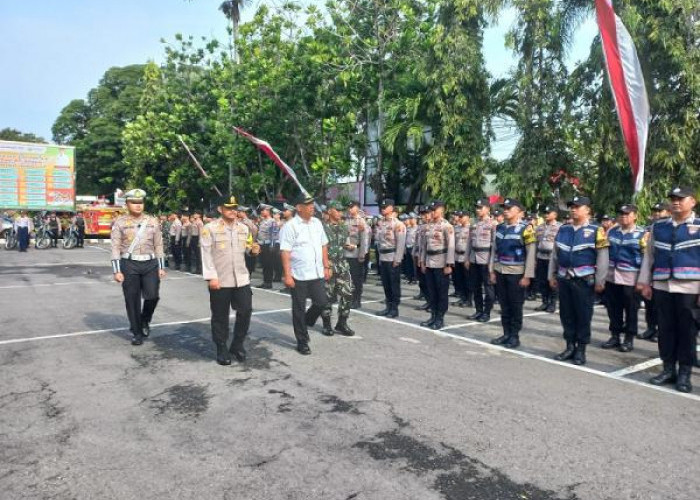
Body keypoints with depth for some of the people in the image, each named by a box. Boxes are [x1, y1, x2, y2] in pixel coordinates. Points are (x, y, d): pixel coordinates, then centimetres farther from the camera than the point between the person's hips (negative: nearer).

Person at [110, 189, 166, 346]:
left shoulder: (152, 221, 7)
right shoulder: (120, 222, 0)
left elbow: (158, 245, 9)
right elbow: (115, 247, -2)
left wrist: (161, 267, 5)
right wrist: (117, 271, -8)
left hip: (150, 264, 2)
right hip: (129, 265, -1)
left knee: (152, 296, -9)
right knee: (132, 301, 4)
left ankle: (145, 321, 22)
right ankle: (137, 333, 19)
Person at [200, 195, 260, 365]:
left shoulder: (244, 228, 10)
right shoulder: (210, 228, -5)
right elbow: (206, 254, -8)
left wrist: (252, 249, -4)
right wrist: (211, 277, -15)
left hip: (242, 279, 4)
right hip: (220, 281, -4)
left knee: (245, 312, 3)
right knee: (220, 316, 6)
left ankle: (237, 345, 22)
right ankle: (222, 349, 20)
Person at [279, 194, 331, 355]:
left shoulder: (317, 223, 9)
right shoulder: (290, 226, -10)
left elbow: (323, 246, 15)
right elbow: (285, 252, -13)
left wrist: (326, 266, 11)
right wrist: (287, 275, -17)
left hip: (316, 274, 5)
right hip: (298, 275, -5)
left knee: (322, 302, 5)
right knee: (299, 309, 6)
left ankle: (305, 322, 35)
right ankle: (302, 342, 20)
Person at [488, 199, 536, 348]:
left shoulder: (526, 228, -10)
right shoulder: (499, 228, 8)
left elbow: (531, 253, -11)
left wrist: (527, 276, -14)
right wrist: (492, 271, 9)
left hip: (517, 273, -5)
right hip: (500, 272, 5)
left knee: (516, 306, 4)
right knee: (504, 305, 12)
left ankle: (515, 336, 14)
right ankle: (506, 334, 21)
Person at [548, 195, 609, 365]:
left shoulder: (596, 230, -5)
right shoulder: (563, 229, 10)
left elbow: (602, 257, -8)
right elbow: (555, 254, 15)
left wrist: (599, 281, -10)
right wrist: (552, 275, 13)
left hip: (584, 280, -5)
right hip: (564, 279, 5)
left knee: (583, 315, 4)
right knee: (566, 314, 10)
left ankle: (581, 350, 15)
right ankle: (570, 347, 22)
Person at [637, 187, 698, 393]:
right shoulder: (658, 226, 9)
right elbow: (649, 255, 13)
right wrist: (644, 282, 8)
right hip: (661, 287, 3)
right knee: (665, 330, 9)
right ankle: (668, 369, 21)